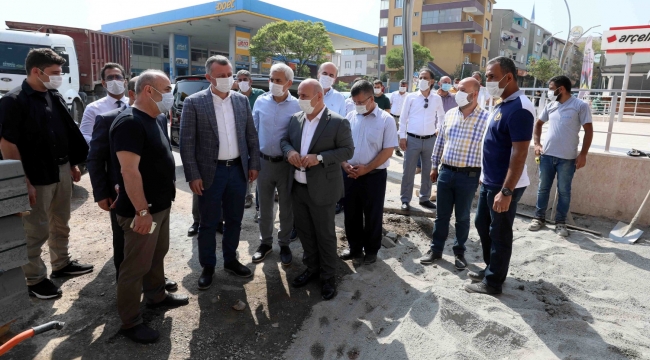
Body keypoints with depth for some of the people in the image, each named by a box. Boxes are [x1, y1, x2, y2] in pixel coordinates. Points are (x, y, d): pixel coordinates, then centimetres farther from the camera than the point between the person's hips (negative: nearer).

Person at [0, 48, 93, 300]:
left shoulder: (55, 97, 8)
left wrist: (72, 165, 14)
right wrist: (24, 182, -19)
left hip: (62, 171, 7)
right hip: (37, 177, -7)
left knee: (61, 225, 19)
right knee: (35, 232, 5)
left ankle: (61, 264, 36)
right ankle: (35, 280, 19)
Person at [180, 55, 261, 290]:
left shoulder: (242, 100, 5)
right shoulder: (194, 102, -7)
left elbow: (252, 135, 10)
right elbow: (187, 142, -8)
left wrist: (254, 164, 5)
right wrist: (193, 175, -11)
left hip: (238, 169, 4)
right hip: (210, 172, -4)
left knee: (234, 220, 15)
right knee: (209, 223, 9)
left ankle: (230, 260, 33)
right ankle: (208, 267, 26)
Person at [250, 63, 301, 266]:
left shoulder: (297, 106, -9)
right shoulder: (260, 102, 0)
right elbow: (253, 131, 7)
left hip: (286, 163, -2)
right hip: (263, 162, 3)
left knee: (286, 207, 10)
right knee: (264, 206, 14)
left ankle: (284, 245, 28)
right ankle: (265, 242, 32)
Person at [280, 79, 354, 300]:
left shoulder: (338, 122, -12)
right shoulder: (295, 118, 6)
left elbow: (348, 150, -12)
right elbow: (285, 140, 15)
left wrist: (319, 158, -23)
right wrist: (289, 151, -9)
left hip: (322, 189, -6)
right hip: (298, 186, 6)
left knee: (325, 234, 8)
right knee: (304, 231, 18)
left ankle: (328, 276, 26)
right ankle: (311, 267, 38)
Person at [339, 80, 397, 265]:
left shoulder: (386, 120, -9)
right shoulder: (350, 117, 3)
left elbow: (388, 150, -11)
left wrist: (366, 168, -15)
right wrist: (344, 164, -8)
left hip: (374, 175, -4)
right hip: (349, 173, 4)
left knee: (372, 215, 9)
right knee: (351, 213, 14)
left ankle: (371, 250, 28)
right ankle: (355, 248, 32)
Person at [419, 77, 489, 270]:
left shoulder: (485, 118, -11)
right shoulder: (450, 114, 4)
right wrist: (434, 166, 15)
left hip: (468, 176, -4)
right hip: (445, 172, 4)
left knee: (462, 217, 11)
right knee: (441, 214, 13)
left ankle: (459, 252, 29)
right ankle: (435, 249, 27)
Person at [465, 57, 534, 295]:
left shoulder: (519, 108, -20)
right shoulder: (502, 105, 11)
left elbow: (519, 153, -24)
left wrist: (506, 191, -26)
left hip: (504, 186, -10)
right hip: (489, 181, 10)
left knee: (499, 233, 4)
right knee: (482, 224, 20)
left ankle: (493, 282, 20)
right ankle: (490, 268, 37)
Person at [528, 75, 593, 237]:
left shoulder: (580, 106, -6)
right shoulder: (550, 105, 7)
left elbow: (588, 130, -6)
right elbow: (538, 123, 20)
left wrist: (583, 154, -11)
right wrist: (537, 144, 8)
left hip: (567, 158, -4)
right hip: (547, 155, 4)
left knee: (564, 191, 5)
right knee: (543, 188, 10)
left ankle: (561, 222, 17)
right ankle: (539, 218, 22)